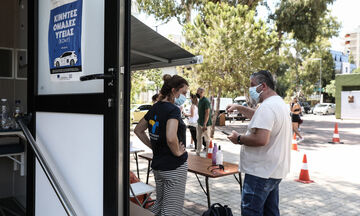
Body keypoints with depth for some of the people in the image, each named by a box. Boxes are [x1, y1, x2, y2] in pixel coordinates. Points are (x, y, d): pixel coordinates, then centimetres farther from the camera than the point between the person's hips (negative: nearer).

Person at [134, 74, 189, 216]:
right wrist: (178, 152, -16)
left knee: (159, 205, 24)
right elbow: (171, 138, -35)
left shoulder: (155, 108, 7)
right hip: (175, 167, -8)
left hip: (157, 165, 8)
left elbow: (138, 130, 17)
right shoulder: (173, 109, -18)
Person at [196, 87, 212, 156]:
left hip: (205, 123, -9)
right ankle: (198, 152, 24)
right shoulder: (200, 100, 11)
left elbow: (207, 113, -22)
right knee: (198, 138, 14)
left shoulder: (206, 101, -18)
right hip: (199, 122, 9)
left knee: (207, 138, 2)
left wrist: (204, 124, -25)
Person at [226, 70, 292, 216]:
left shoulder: (267, 106, -21)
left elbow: (261, 139, -31)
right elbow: (258, 116, 30)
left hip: (261, 172, -11)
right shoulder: (280, 103, 14)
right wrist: (238, 108, 23)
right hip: (274, 170, 11)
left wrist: (239, 139, -17)